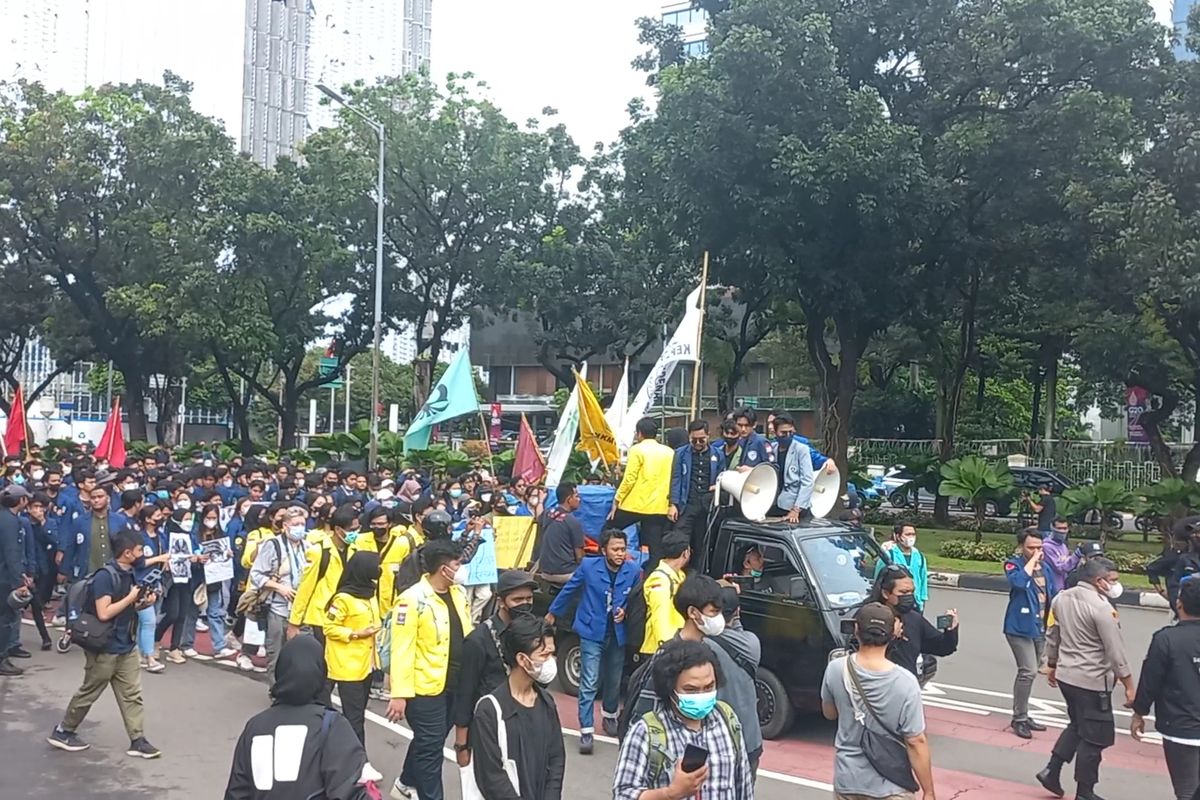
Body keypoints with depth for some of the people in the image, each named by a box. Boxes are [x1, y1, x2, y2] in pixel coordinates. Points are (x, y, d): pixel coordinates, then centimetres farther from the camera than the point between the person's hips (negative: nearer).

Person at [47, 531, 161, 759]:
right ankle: (62, 732, 27)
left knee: (132, 693, 6)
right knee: (89, 692, 8)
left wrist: (143, 603, 0)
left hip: (125, 646, 8)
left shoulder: (129, 574, 4)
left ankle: (138, 740, 10)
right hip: (104, 647, -8)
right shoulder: (105, 576, -21)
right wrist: (131, 598, -19)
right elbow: (104, 613, -27)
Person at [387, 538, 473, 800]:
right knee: (430, 747, 3)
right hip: (426, 686, -8)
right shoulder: (413, 599, -19)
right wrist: (400, 694, -22)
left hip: (456, 683, 8)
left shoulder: (458, 592, 4)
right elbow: (402, 650, -20)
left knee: (428, 741, 23)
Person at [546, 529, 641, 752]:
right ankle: (586, 731, 0)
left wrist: (625, 611, -14)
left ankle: (610, 715, 43)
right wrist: (553, 612, 13)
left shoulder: (633, 571, -9)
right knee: (589, 683, -6)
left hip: (618, 633, 3)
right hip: (592, 632, -3)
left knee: (614, 680, 19)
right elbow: (569, 589, 2)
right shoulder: (588, 566, -13)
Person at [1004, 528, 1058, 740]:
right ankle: (1019, 719, -2)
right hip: (1020, 627, -7)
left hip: (1040, 627, 7)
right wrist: (1031, 561, -22)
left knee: (1029, 671, 14)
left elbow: (1054, 595, 18)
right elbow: (1019, 581, -33)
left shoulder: (1044, 567, 10)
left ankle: (1023, 715, 26)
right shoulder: (1013, 564, -10)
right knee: (1028, 671, -13)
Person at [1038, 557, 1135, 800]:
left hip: (1066, 676, 8)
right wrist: (1129, 686, -10)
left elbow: (1052, 636, 14)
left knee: (1077, 726, 25)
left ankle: (1051, 771, 21)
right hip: (1093, 681, -8)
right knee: (1095, 737, 6)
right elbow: (1115, 652, -17)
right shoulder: (1101, 608, -20)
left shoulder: (1061, 598, 4)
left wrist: (1052, 666, 25)